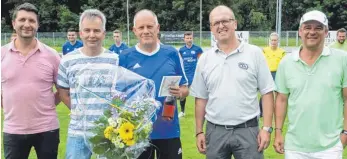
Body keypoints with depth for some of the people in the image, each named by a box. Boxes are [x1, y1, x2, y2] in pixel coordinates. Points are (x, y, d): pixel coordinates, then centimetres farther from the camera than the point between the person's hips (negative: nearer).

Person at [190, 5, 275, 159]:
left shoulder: (254, 53, -2)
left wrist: (266, 128, -7)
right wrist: (199, 131, 6)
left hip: (247, 130, -2)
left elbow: (267, 93, -2)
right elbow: (201, 98, 9)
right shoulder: (205, 59, 5)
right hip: (214, 131, 3)